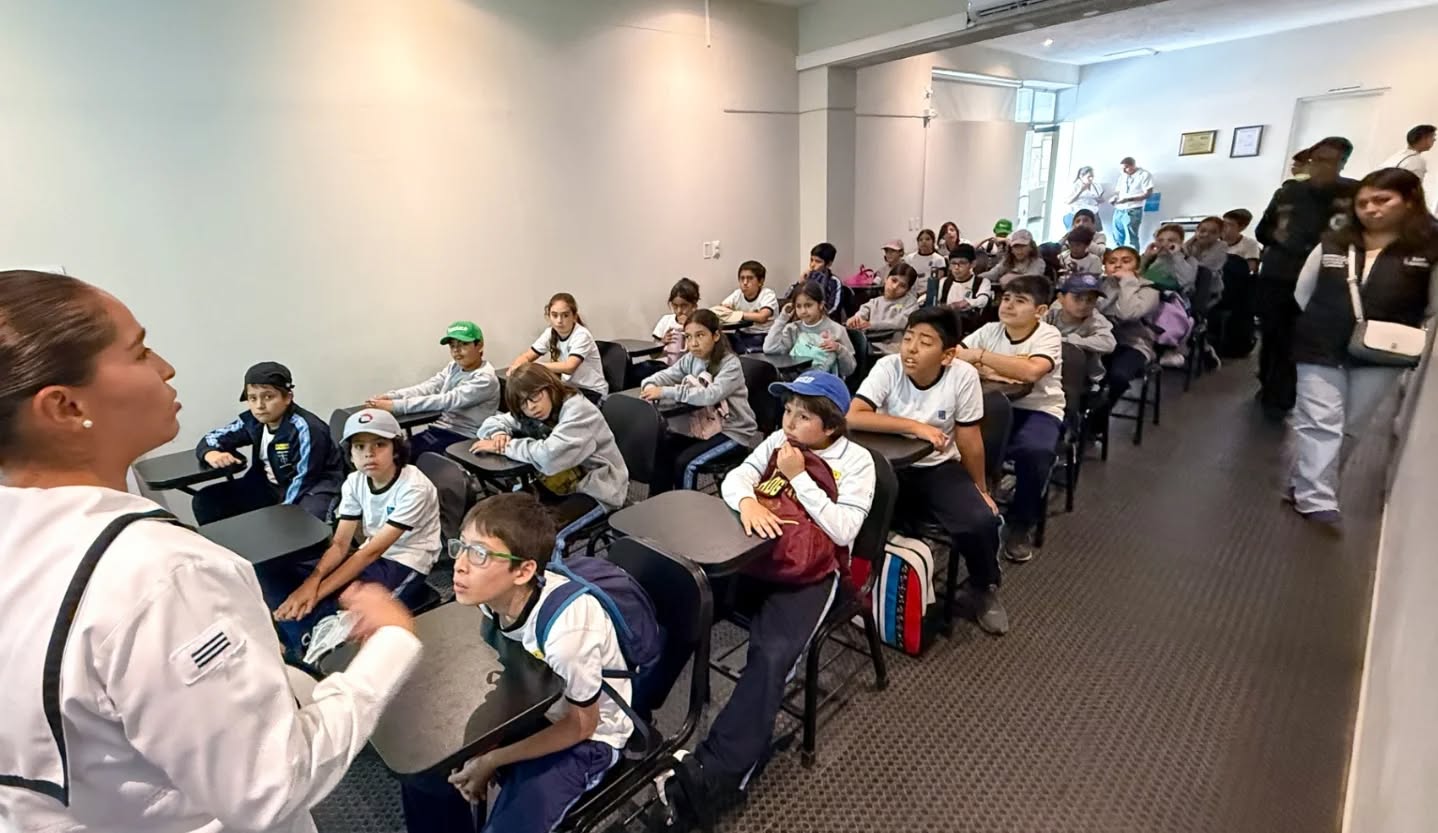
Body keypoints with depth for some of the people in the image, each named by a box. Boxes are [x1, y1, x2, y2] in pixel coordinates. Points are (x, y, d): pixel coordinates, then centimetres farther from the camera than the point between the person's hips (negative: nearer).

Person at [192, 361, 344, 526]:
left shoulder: (305, 429, -24)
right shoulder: (252, 421, -5)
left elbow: (304, 478, -24)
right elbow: (209, 440, 4)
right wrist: (212, 454, -20)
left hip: (313, 485, -7)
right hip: (270, 486, 7)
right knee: (206, 501, 1)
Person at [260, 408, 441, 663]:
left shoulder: (413, 487, -23)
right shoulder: (355, 482, -3)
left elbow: (373, 550, -25)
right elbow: (340, 543, -6)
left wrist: (318, 592, -28)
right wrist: (312, 580, -26)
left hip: (406, 565, -7)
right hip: (371, 556, 7)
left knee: (334, 604, -34)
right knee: (272, 573, -9)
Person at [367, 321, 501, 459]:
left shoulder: (485, 379, -14)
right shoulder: (454, 367, 11)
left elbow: (445, 401, -24)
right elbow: (427, 387, -2)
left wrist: (396, 405, -28)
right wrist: (390, 396, -19)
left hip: (462, 439, -7)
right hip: (438, 429, 7)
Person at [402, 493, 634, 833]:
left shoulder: (565, 626, -37)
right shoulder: (495, 594, -18)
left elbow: (582, 723, -20)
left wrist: (491, 761, -15)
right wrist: (476, 751, -5)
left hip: (586, 737, -6)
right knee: (423, 773, 4)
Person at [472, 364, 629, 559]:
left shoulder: (579, 411, -23)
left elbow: (549, 457, -35)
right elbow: (493, 422, 12)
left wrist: (505, 446, -23)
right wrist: (498, 434, -12)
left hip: (597, 490, -7)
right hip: (563, 484, 8)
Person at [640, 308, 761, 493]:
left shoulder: (730, 364, -20)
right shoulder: (690, 360, 1)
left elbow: (710, 395, -35)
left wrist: (665, 392, -36)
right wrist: (650, 386, -25)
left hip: (733, 431, -7)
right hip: (703, 424, 7)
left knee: (686, 463, -22)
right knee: (660, 450, -10)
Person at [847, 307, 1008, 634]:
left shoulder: (963, 376, -15)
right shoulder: (888, 367, -16)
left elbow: (969, 438, -4)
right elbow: (853, 417, -28)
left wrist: (981, 490, 4)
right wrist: (915, 427, -29)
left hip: (939, 468, 1)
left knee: (981, 521, -21)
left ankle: (982, 589, 12)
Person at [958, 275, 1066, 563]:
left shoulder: (1049, 335, -10)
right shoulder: (990, 330, 3)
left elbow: (1031, 371, -30)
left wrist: (981, 357, -27)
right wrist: (986, 371, -23)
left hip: (1039, 411, -3)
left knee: (1035, 450, -35)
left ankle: (1021, 524, -8)